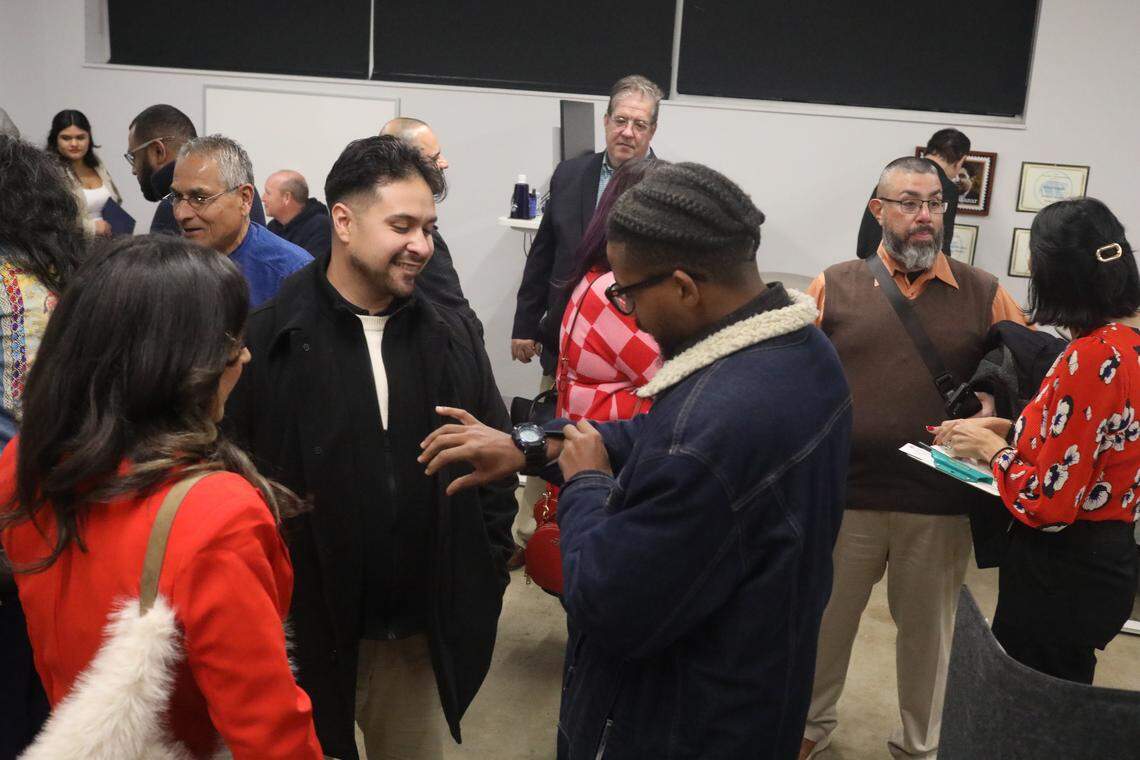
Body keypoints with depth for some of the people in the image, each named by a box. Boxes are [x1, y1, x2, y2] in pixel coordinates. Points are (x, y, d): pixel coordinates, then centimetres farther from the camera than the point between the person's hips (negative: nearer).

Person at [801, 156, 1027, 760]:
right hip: (844, 496, 0)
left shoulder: (984, 294, 2)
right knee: (826, 619, 16)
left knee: (928, 630, 17)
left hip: (941, 505, 1)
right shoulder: (834, 286, 0)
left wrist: (992, 405, -12)